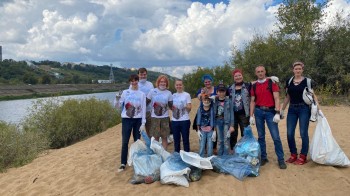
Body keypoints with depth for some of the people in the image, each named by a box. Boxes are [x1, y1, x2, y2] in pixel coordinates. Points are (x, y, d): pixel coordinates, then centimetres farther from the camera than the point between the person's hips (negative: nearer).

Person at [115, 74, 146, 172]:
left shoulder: (142, 94, 2)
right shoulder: (125, 92, 0)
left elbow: (143, 109, 0)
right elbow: (117, 105, -3)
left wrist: (143, 123, -4)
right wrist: (117, 98, -24)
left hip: (138, 120, 1)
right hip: (126, 119, 0)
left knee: (137, 141, 8)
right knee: (125, 142, 1)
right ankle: (123, 163, 10)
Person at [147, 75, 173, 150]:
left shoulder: (168, 93, 2)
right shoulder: (152, 91, -2)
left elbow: (171, 106, 8)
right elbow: (146, 102, 2)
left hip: (165, 117, 1)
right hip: (154, 117, -1)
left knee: (164, 137, 6)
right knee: (155, 137, 6)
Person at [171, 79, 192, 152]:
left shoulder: (186, 95, -1)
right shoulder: (173, 95, 10)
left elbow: (189, 108, -4)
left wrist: (186, 107, -26)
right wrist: (171, 107, -5)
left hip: (185, 120, -3)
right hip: (174, 120, 4)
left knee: (185, 140, 1)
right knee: (176, 140, 10)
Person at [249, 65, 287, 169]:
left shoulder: (272, 83, -1)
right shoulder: (254, 86, 8)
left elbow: (276, 98, -7)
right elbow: (252, 101, 9)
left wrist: (277, 113, -15)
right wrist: (251, 115, 3)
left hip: (270, 111, -3)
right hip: (258, 112, 3)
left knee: (276, 137, -4)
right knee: (260, 136, 8)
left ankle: (281, 159, 7)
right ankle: (263, 158, 19)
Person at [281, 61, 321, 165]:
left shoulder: (307, 81, -1)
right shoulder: (289, 81, 8)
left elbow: (313, 94, 0)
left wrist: (317, 104, -17)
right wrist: (282, 109, 13)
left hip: (304, 109, -3)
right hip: (292, 109, 3)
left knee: (303, 133, 0)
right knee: (289, 133, 1)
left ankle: (303, 157, 13)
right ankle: (293, 155, 18)